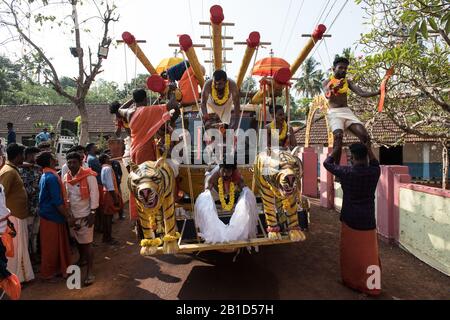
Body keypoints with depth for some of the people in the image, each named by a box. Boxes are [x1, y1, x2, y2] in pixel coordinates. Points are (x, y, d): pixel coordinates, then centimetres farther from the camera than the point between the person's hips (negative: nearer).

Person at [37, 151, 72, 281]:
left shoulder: (45, 176, 9)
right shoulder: (52, 177, -21)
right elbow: (57, 201, -23)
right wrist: (68, 217, -16)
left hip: (49, 214, 9)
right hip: (52, 216, -9)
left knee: (58, 244, 18)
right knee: (51, 246, 6)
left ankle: (57, 269, 30)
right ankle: (47, 273, 21)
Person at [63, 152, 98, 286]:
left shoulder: (89, 175, -13)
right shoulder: (66, 177, 5)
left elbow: (94, 194, -14)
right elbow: (65, 196, 11)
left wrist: (92, 213, -16)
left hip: (85, 215, -6)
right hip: (72, 215, 6)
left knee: (87, 243, -4)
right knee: (78, 240, 21)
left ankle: (90, 272, 4)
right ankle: (82, 259, 45)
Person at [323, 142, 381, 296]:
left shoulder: (346, 172, -13)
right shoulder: (374, 172, -6)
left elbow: (327, 163, 2)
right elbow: (375, 164, 20)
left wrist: (335, 149, 15)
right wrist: (369, 148, 23)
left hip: (350, 220, -2)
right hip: (367, 220, 2)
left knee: (350, 252, 14)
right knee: (368, 254, 12)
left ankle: (350, 281, 29)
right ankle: (371, 286, 22)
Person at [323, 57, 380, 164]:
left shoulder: (348, 82, 17)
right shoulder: (327, 82, 4)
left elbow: (361, 93, 5)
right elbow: (327, 96, -17)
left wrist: (377, 92, -12)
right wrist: (334, 89, -40)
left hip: (347, 111, 5)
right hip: (334, 113, -5)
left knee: (364, 135, -12)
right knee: (338, 136, -28)